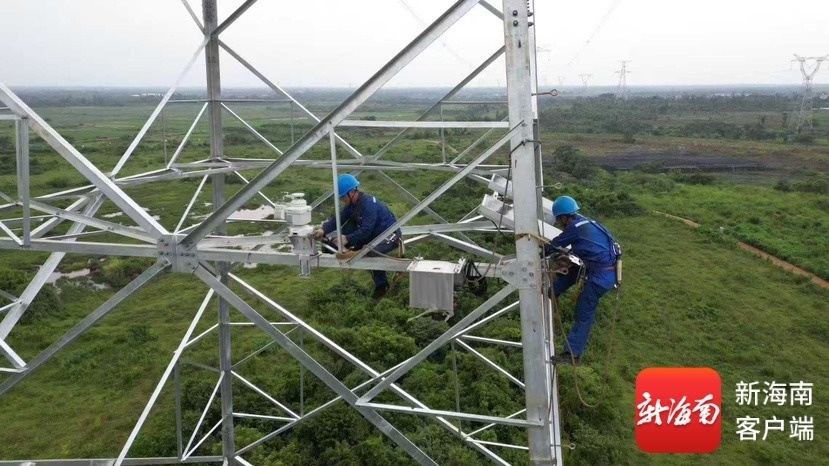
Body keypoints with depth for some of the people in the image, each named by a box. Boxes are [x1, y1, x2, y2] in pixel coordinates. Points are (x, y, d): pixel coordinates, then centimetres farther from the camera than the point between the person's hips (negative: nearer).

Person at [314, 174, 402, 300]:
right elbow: (338, 218, -4)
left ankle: (381, 285, -12)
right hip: (374, 233, 9)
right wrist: (324, 230, -19)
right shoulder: (352, 203, -2)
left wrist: (347, 239, -35)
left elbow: (366, 230, -32)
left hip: (390, 235, -9)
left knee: (373, 252, -33)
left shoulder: (368, 204, -28)